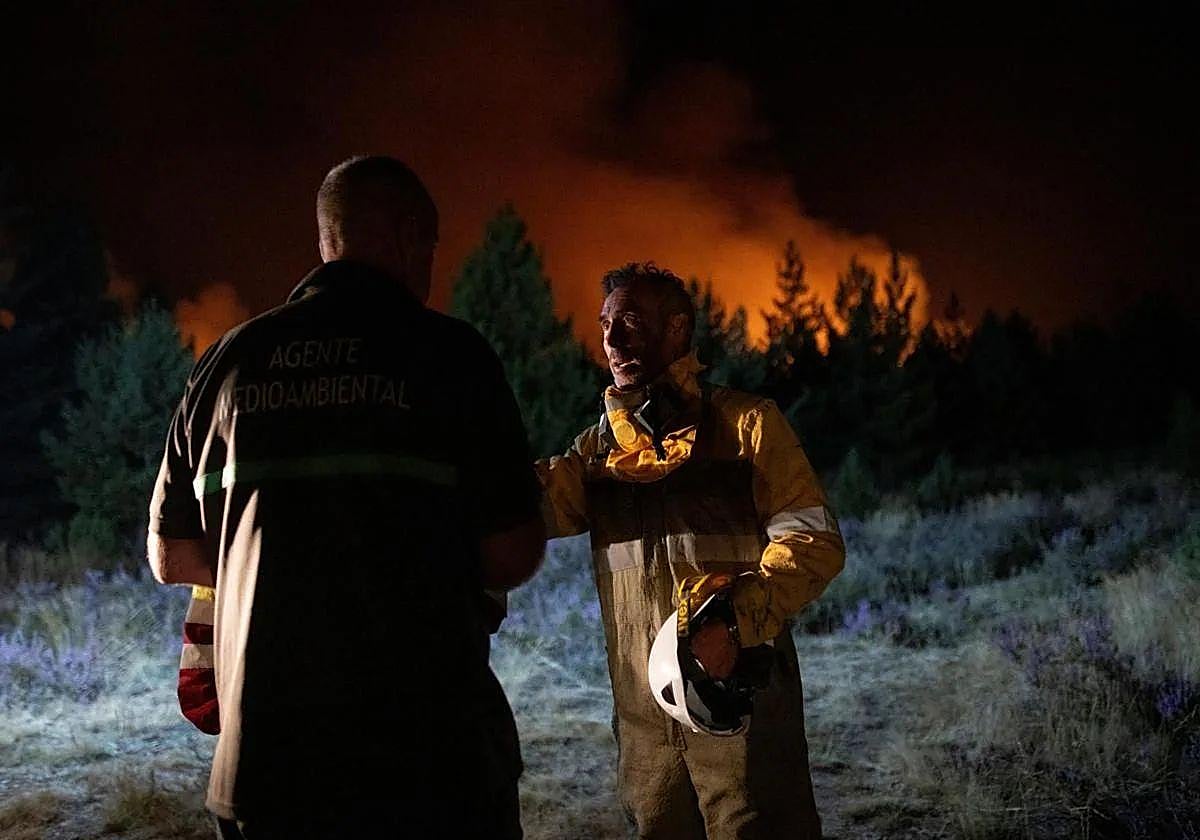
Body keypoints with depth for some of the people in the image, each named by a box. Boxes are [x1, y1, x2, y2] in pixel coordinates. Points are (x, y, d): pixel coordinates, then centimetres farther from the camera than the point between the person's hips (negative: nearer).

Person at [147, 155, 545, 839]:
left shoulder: (232, 361, 6)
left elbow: (172, 557, 12)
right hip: (431, 757, -4)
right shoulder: (448, 351, -5)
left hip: (261, 759, 4)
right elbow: (514, 556, -8)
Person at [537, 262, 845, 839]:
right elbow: (533, 504, -6)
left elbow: (814, 539, -9)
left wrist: (738, 623, -23)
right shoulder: (601, 445, 13)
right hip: (642, 713, 4)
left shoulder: (746, 423, 1)